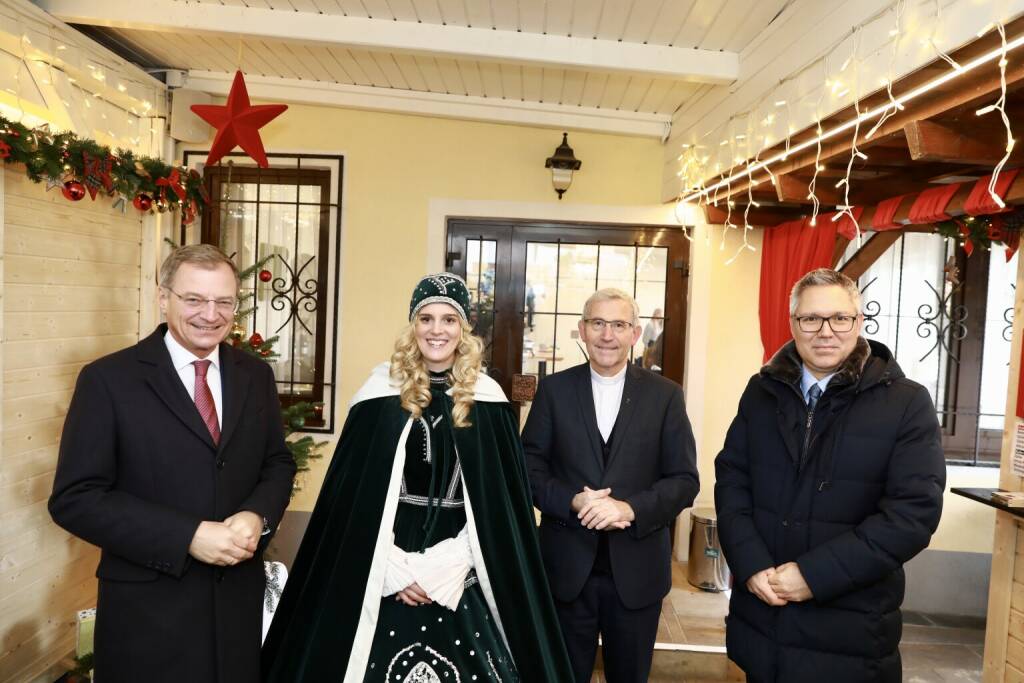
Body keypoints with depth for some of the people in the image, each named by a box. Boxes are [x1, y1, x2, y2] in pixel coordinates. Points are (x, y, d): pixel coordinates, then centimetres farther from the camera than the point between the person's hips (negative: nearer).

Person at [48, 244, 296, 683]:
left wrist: (257, 517, -13)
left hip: (239, 595, 4)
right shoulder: (108, 379, -10)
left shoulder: (256, 376, 2)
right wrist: (189, 536, -21)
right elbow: (75, 498, -13)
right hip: (147, 606, -4)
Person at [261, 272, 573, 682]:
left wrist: (444, 568, -8)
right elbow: (353, 495, -1)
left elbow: (497, 502, -1)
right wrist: (397, 569, -8)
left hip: (461, 578, 0)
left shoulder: (486, 400, -2)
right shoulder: (381, 393, -2)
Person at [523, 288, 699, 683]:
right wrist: (573, 502, -19)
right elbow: (529, 466, -2)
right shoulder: (554, 389, 0)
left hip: (637, 568, 0)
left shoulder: (665, 394, -1)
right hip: (567, 565, 0)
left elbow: (685, 480, -4)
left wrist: (630, 508, -20)